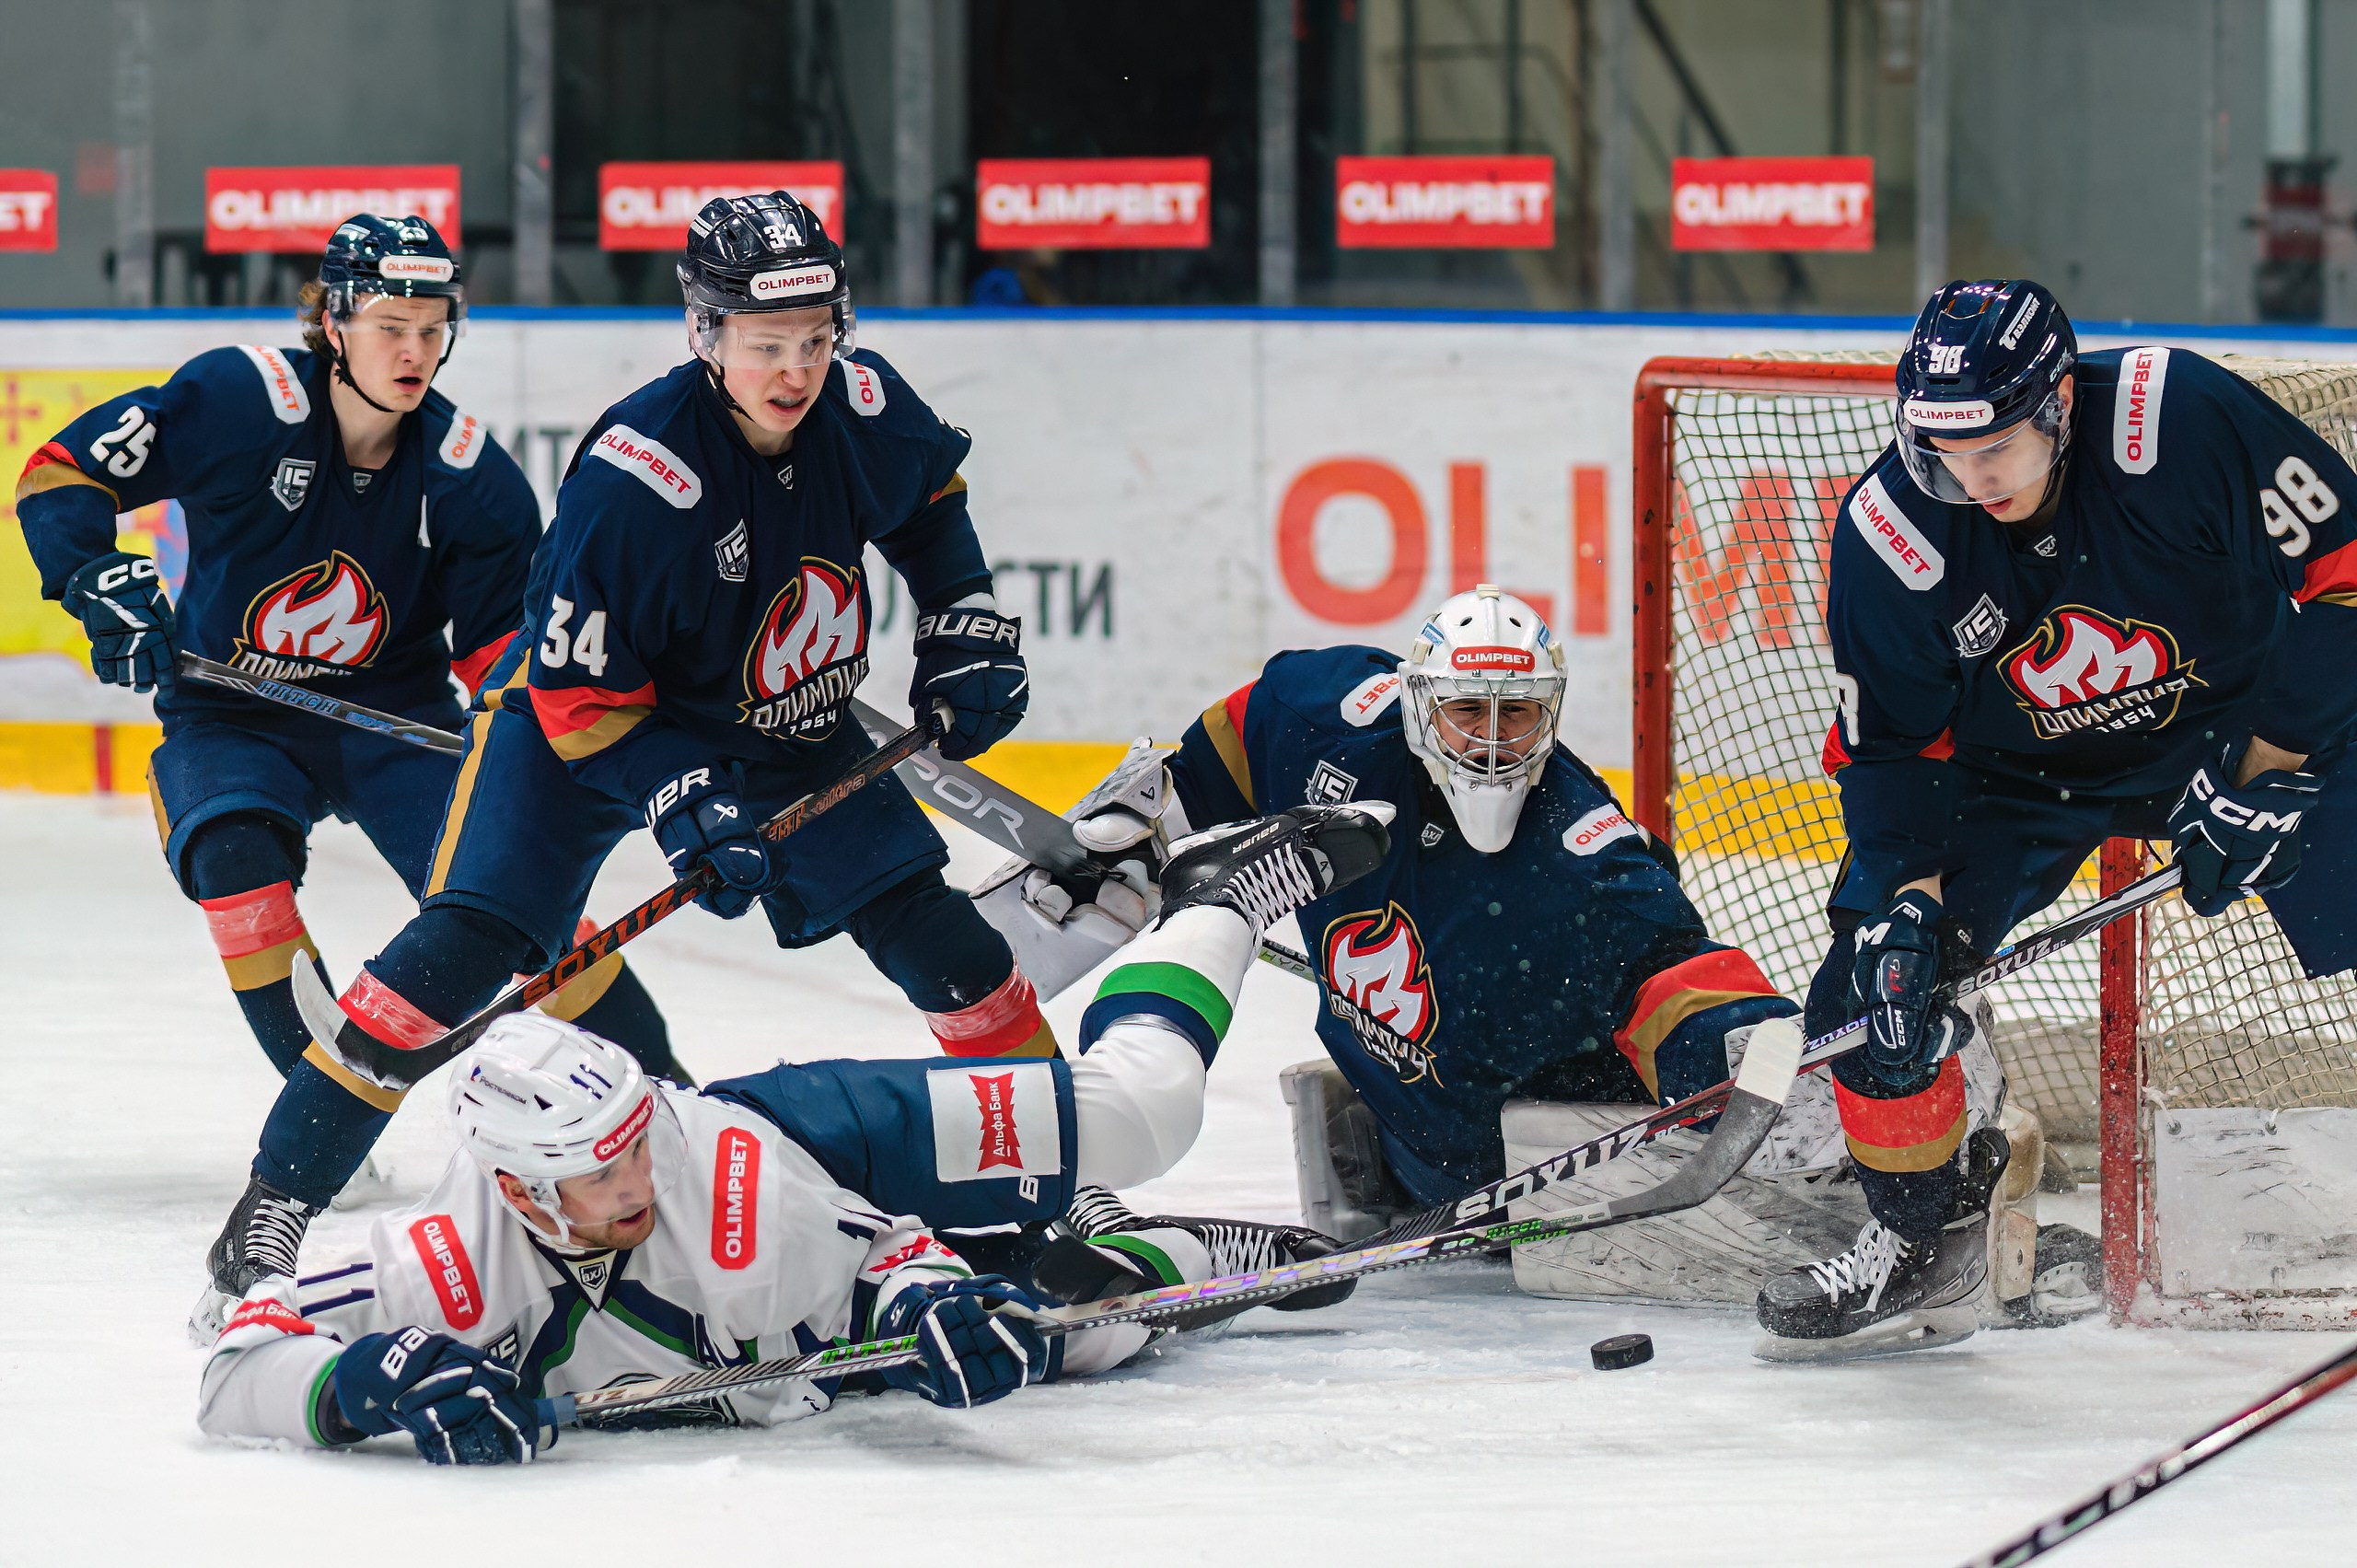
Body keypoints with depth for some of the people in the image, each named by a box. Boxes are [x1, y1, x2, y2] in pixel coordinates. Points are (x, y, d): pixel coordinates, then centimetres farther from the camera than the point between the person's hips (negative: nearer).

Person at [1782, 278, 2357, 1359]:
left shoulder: (2187, 420, -31)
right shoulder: (1889, 535, -23)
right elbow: (1887, 743, -9)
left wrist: (2266, 765, -20)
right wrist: (1906, 894, -23)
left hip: (2253, 728, -2)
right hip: (2019, 772, 2)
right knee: (1875, 982, -12)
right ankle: (1925, 1240, 9)